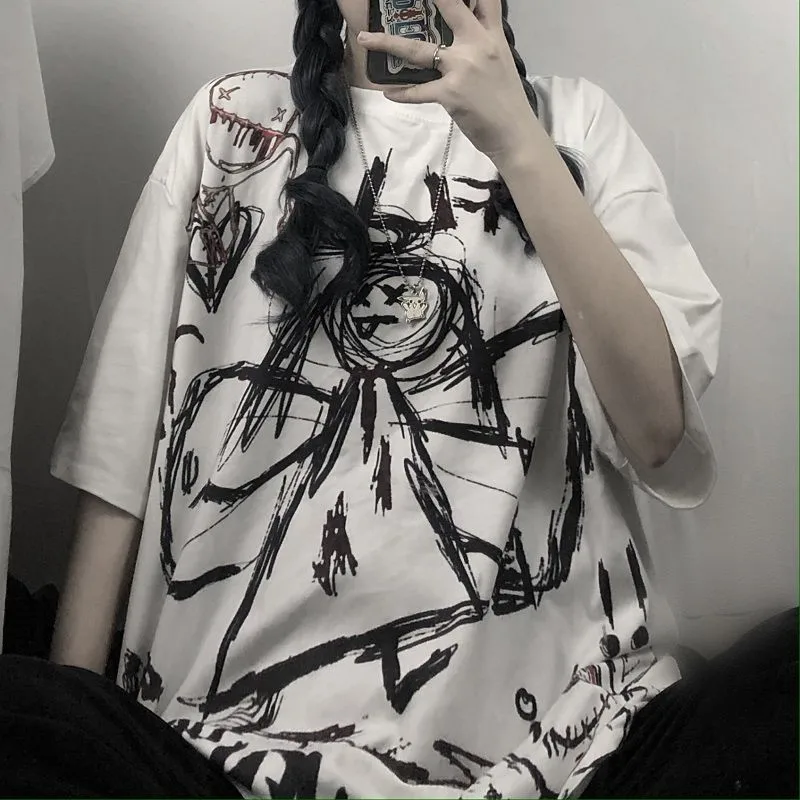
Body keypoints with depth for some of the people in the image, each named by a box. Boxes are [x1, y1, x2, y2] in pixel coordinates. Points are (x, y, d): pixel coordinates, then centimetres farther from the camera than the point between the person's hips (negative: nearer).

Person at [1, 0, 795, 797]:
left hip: (544, 724, 0)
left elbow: (660, 434, -6)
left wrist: (518, 143, -13)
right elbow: (124, 433, 7)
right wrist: (73, 714, 0)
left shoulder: (573, 122, 8)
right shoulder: (230, 120, 10)